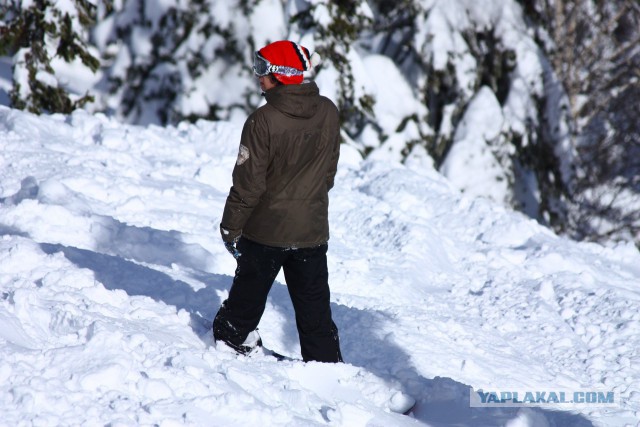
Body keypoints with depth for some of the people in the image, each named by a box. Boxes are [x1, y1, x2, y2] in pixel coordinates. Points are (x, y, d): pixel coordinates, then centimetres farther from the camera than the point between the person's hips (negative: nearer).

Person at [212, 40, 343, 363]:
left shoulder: (264, 121, -21)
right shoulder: (329, 113, -5)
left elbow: (249, 182, -16)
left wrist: (230, 227, -4)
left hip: (267, 227, -4)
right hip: (313, 229, 4)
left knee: (249, 290, 17)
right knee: (314, 307, 12)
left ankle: (232, 338, 32)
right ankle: (326, 362, 13)